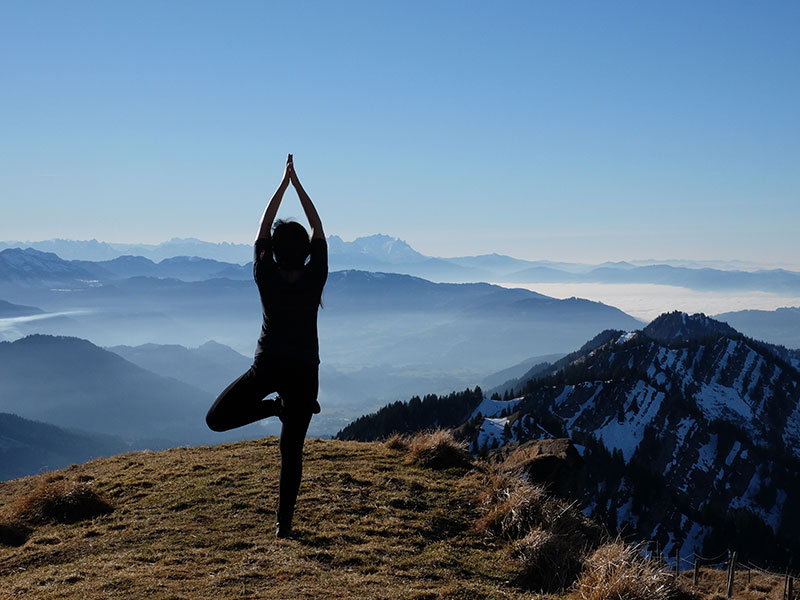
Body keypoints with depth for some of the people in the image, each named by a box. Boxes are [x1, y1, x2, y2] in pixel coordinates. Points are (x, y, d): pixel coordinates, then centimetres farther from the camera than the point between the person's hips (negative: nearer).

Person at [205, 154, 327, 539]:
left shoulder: (266, 277, -8)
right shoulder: (314, 279, -9)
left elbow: (263, 227, 3)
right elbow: (318, 229, 2)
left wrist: (283, 183, 8)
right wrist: (297, 183, 6)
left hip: (267, 367, -1)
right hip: (304, 370, 1)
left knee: (216, 419, 11)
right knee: (292, 450, 5)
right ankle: (284, 524, 8)